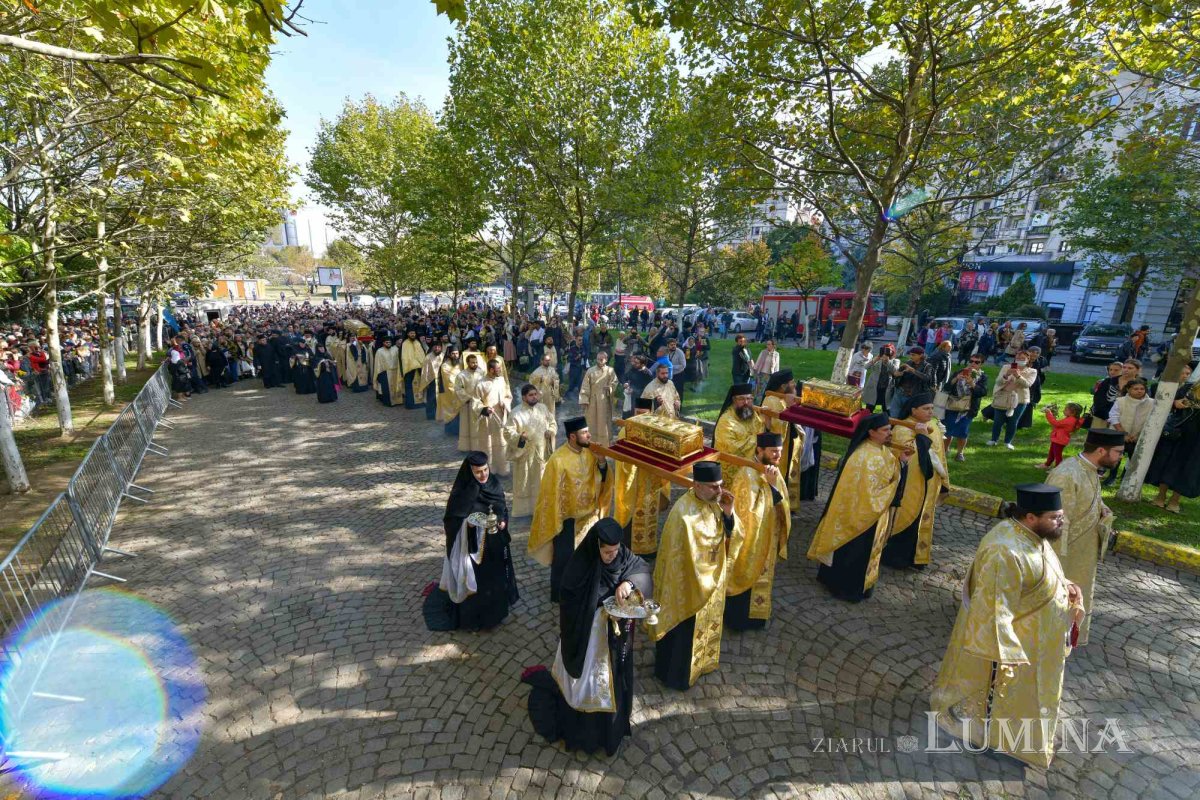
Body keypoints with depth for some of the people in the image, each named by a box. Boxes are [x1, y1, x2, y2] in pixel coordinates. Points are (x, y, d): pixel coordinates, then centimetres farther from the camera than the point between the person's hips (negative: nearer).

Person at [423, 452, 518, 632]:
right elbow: (451, 518, -12)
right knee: (473, 579, 8)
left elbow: (503, 508, 5)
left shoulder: (495, 484, -7)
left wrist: (502, 521, -13)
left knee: (495, 577, 19)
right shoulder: (462, 491, -19)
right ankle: (471, 615, 30)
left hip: (494, 541, 4)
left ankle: (494, 609, 42)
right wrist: (466, 522, -29)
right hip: (470, 543, -4)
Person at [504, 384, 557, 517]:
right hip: (525, 454, -4)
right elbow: (508, 433, -12)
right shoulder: (516, 413, -11)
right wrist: (520, 436, -30)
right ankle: (523, 510, 19)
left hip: (542, 452, 4)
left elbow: (553, 423, 13)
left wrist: (550, 431, -9)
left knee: (541, 481, 14)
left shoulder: (543, 408, 3)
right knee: (524, 483, 6)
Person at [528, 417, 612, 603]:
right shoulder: (558, 460, -25)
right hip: (568, 518, -6)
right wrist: (556, 522, -13)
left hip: (588, 514, 6)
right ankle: (559, 595, 35)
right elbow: (552, 494, -18)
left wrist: (602, 462, -18)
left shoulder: (590, 452, -7)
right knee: (564, 558, 13)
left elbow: (602, 479, 0)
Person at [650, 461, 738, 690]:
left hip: (713, 580, 7)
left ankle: (701, 661, 54)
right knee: (684, 631, 15)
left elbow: (730, 536, -4)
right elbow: (681, 559, -25)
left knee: (706, 625, 28)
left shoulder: (715, 502, -10)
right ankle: (675, 674, 40)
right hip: (688, 584, -7)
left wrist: (728, 514, -22)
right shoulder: (683, 513, -33)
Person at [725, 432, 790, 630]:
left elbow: (780, 504, 8)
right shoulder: (747, 474, -28)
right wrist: (771, 485, -32)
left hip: (768, 538, 8)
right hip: (750, 539, -8)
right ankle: (738, 618, 31)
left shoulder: (773, 470, 0)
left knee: (760, 576, 24)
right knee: (744, 578, 10)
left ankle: (753, 613, 46)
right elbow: (751, 510, -30)